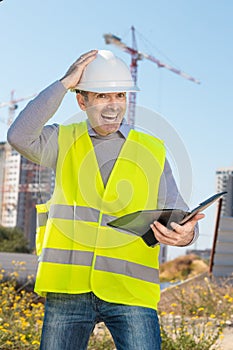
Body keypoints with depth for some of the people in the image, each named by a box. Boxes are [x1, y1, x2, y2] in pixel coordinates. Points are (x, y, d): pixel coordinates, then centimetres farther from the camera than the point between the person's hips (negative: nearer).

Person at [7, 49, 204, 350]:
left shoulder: (152, 150, 11)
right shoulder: (64, 141, 10)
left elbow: (176, 213, 7)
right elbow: (19, 136, -11)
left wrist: (186, 234, -17)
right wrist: (64, 83, -7)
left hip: (130, 291, 0)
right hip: (67, 288, 1)